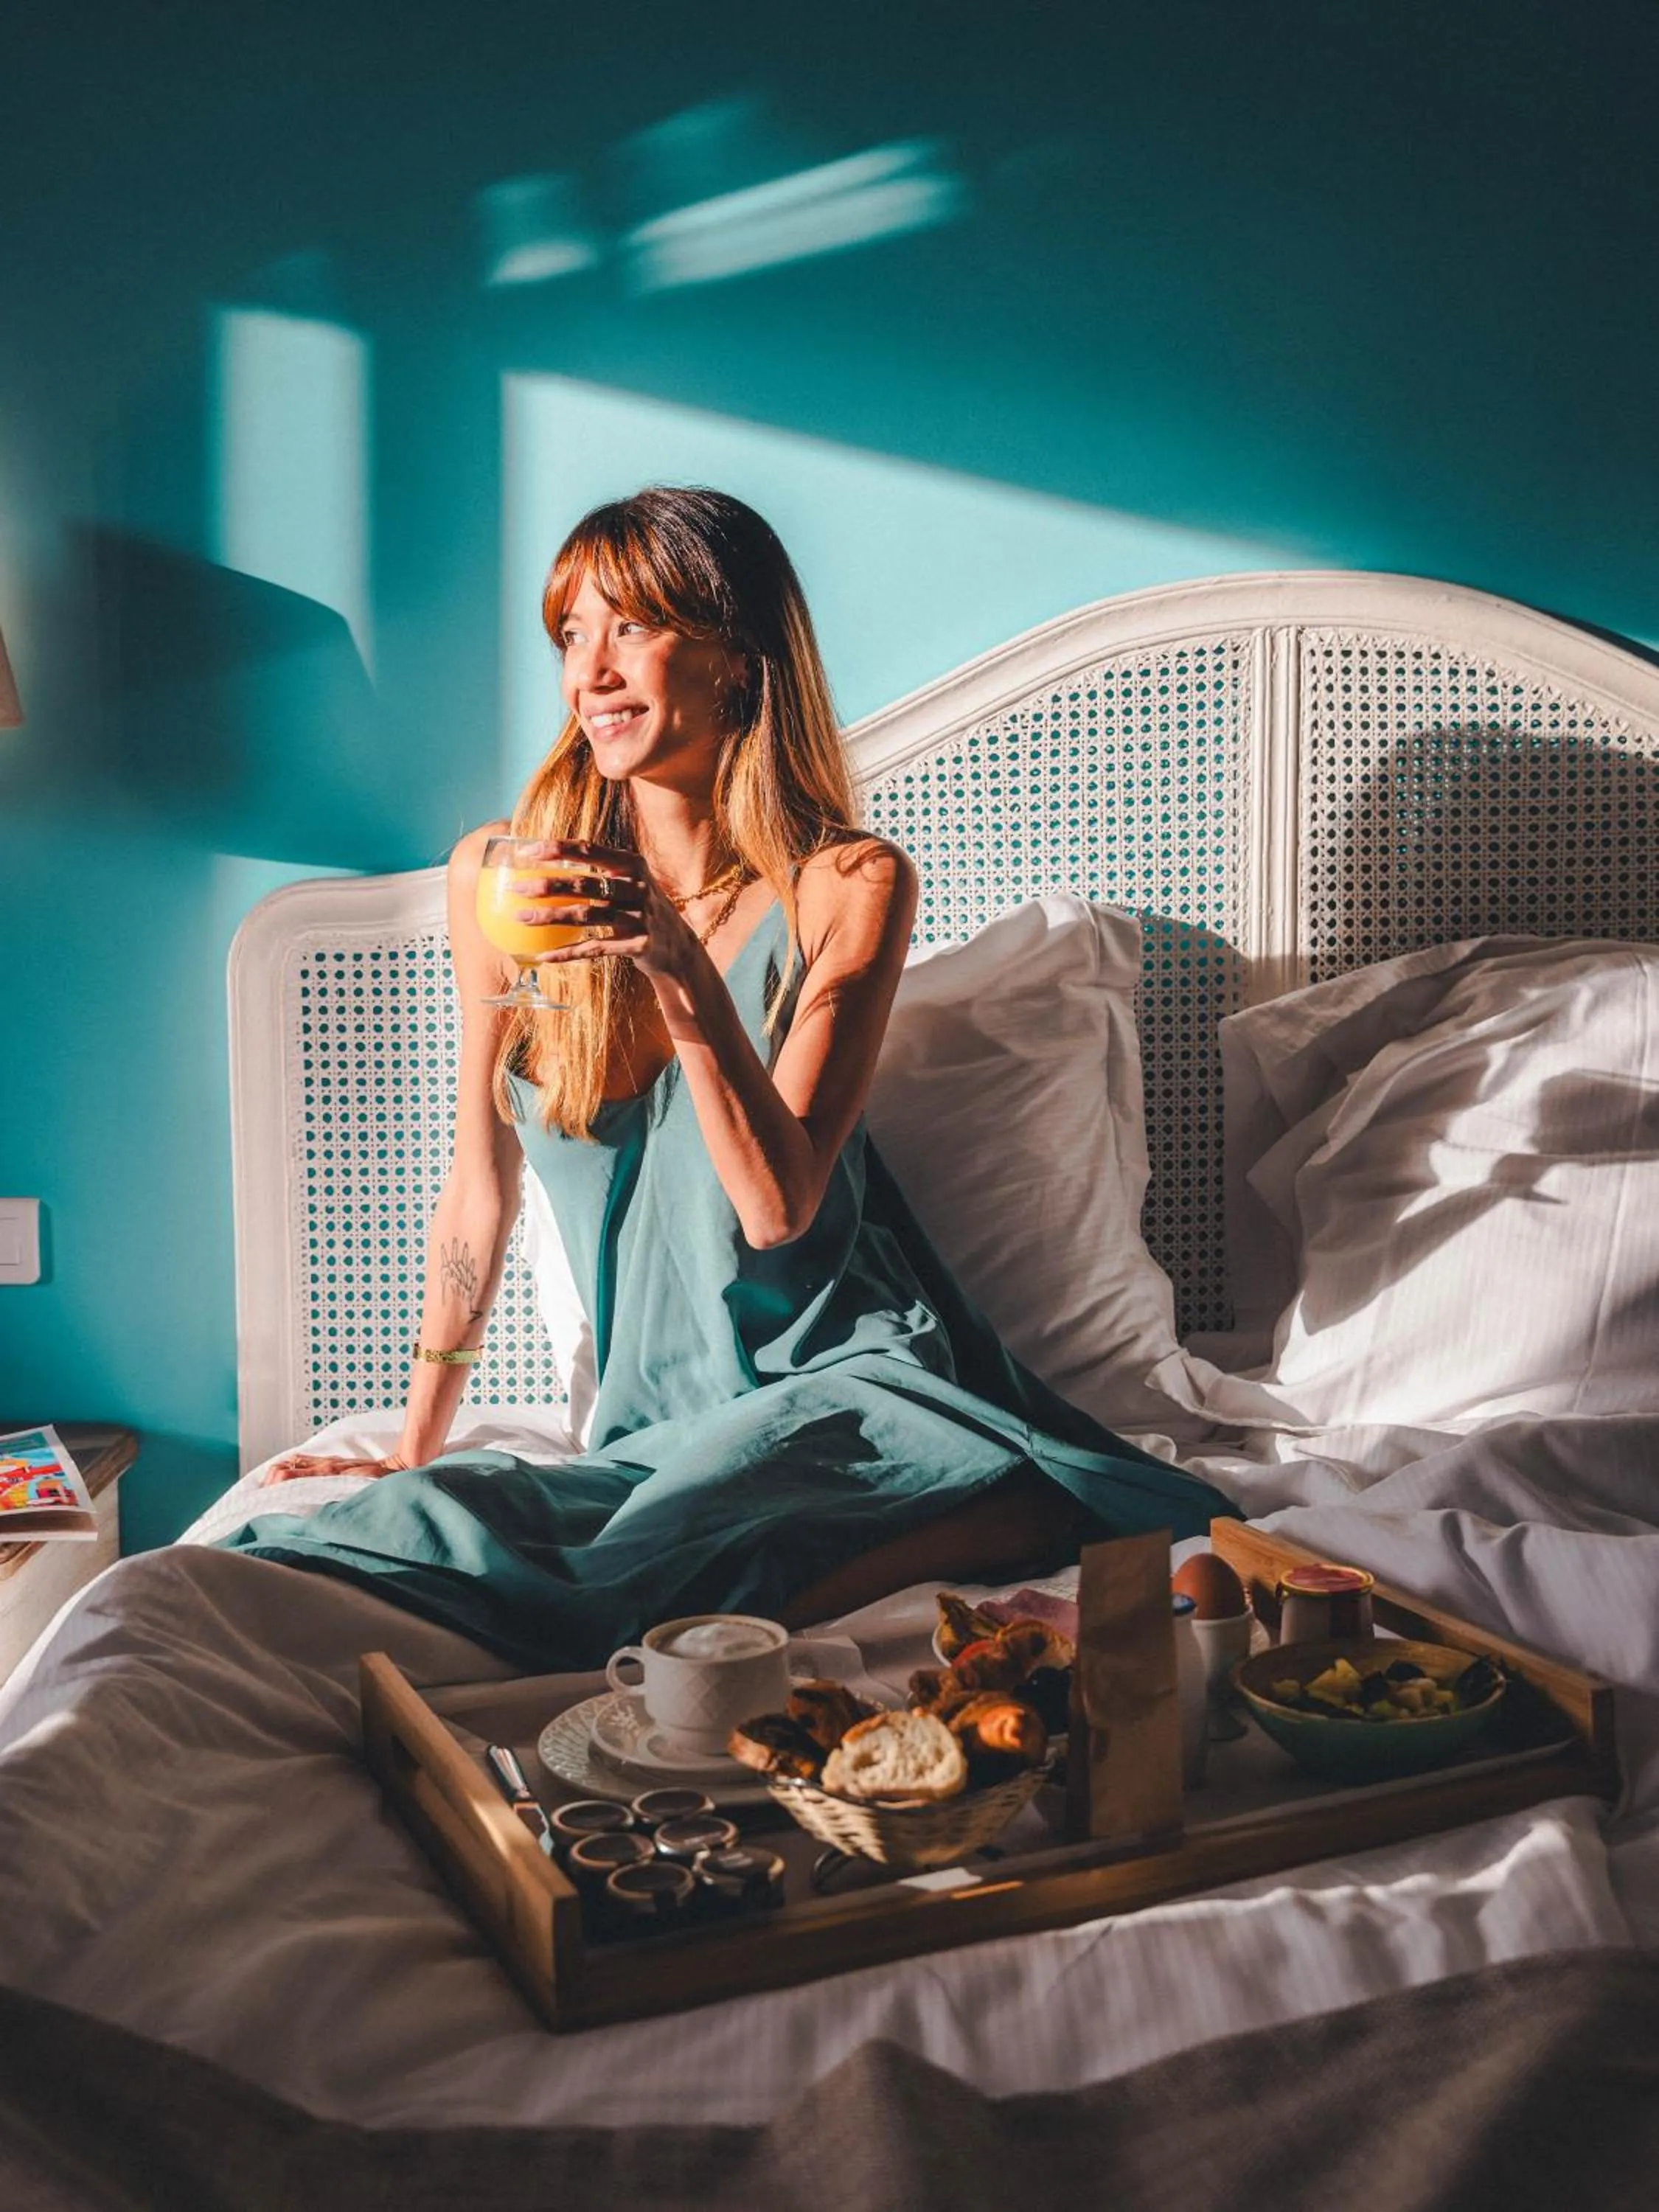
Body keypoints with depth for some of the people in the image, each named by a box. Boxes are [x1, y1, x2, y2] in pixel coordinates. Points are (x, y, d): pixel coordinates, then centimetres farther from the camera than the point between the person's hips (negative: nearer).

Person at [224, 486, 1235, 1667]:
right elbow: (483, 1181, 10)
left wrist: (678, 965, -27)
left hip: (847, 1378, -5)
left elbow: (779, 1205, -13)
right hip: (653, 1424, 5)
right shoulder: (498, 874, 1)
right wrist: (417, 1436, 15)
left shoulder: (850, 885, -6)